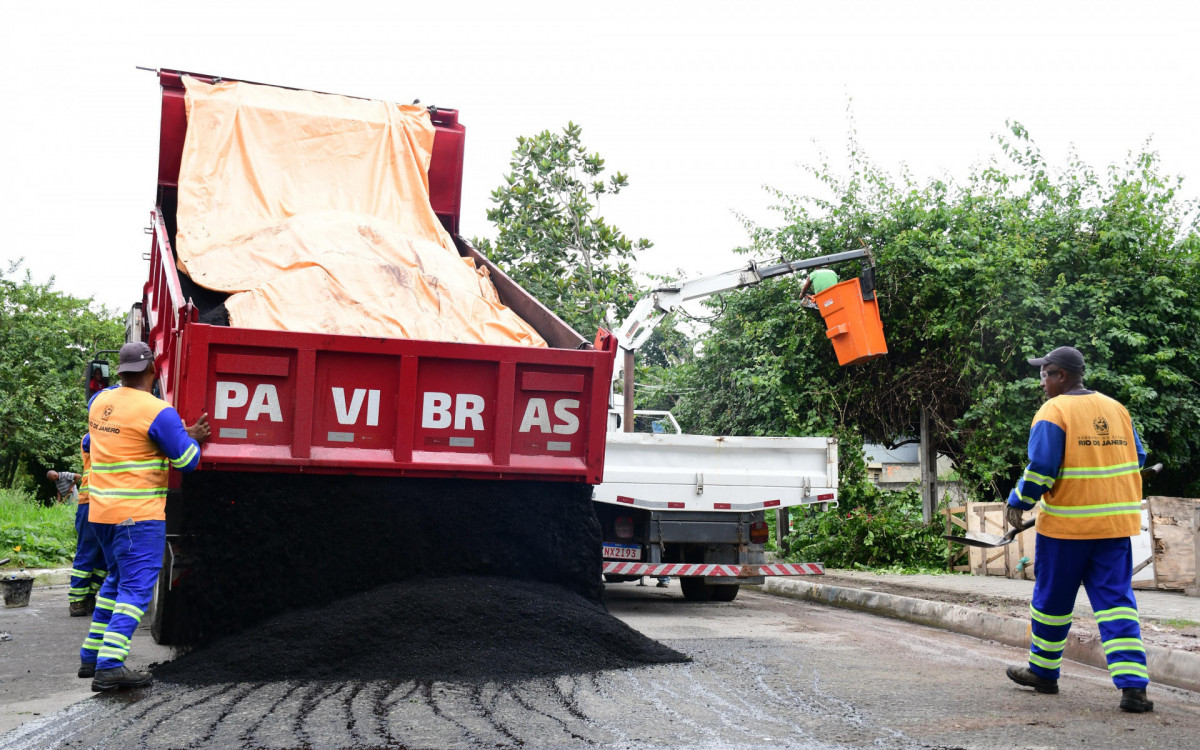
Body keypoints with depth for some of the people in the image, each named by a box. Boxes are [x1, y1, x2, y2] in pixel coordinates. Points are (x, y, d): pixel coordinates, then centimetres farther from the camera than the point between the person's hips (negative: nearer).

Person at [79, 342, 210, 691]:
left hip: (101, 510, 8)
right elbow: (187, 461, -11)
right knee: (136, 587, -6)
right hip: (139, 514, -8)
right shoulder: (159, 412, -15)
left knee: (117, 580, 21)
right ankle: (110, 665, -15)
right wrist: (192, 438, 9)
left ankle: (91, 656, 23)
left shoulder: (100, 402, 8)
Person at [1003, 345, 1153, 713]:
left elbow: (1041, 469, -17)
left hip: (1067, 522, -5)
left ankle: (1043, 672, 26)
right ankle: (1133, 686, -7)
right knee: (1116, 600, 4)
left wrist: (1018, 503, -4)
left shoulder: (1053, 412, -11)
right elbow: (1137, 460, 14)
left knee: (1052, 599, 11)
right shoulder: (1116, 409, 9)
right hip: (1115, 521, 5)